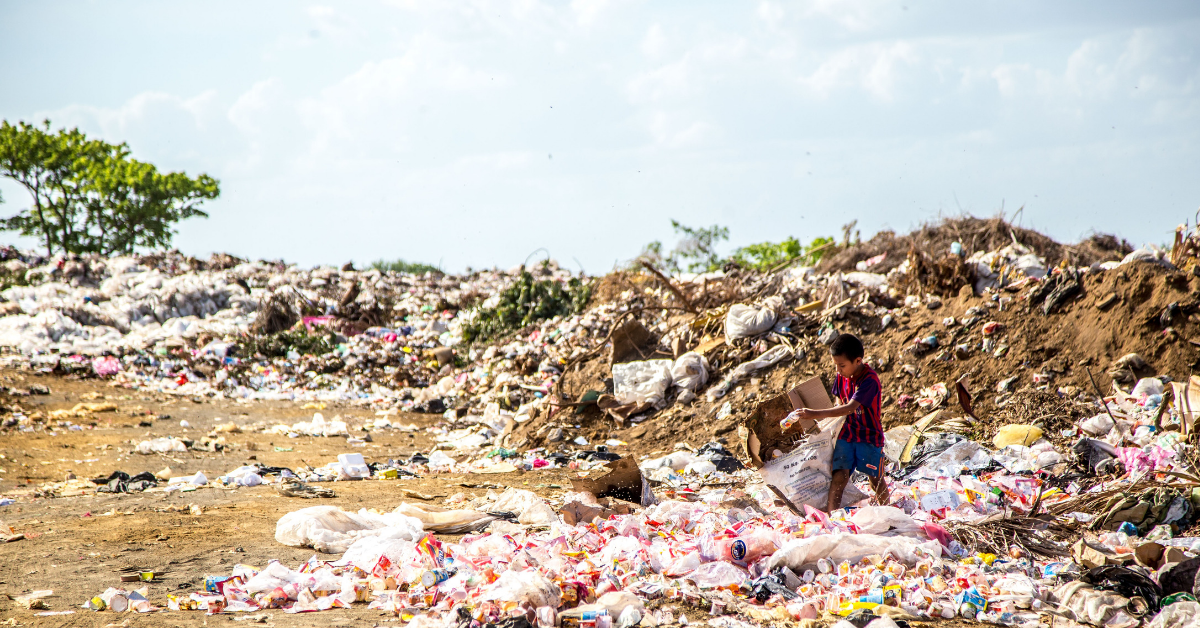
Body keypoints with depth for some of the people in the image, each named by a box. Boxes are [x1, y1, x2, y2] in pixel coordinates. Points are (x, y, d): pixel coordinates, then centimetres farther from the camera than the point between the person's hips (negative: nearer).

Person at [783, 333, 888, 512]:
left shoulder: (870, 380, -25)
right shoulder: (841, 377, -3)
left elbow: (850, 407, -32)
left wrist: (818, 414, -37)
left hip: (869, 436, -4)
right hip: (846, 433, 5)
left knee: (876, 478, 9)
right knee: (840, 473, -10)